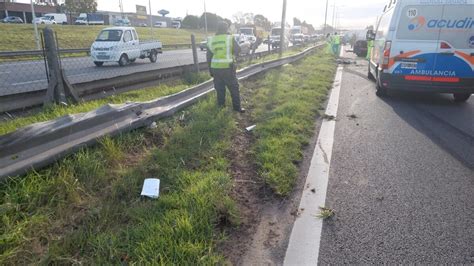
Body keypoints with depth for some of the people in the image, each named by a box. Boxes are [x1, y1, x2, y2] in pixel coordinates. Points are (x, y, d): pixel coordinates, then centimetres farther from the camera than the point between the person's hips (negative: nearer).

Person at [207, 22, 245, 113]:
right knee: (234, 87, 4)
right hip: (228, 67, -4)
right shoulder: (230, 38, -6)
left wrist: (210, 69, 15)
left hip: (215, 67, 4)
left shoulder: (211, 40, 5)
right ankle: (237, 107, 6)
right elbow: (238, 50, 2)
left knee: (219, 87, 16)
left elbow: (209, 57, 7)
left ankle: (221, 104, 24)